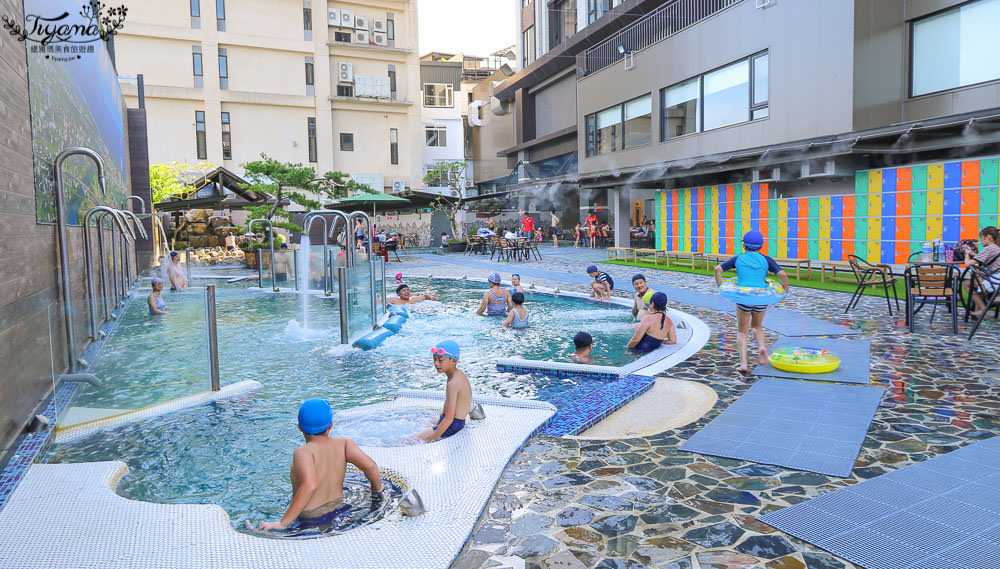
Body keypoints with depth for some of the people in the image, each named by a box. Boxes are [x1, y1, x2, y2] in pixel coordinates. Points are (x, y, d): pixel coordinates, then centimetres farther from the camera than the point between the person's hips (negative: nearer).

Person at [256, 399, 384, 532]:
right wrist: (377, 488, 10)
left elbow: (310, 485, -31)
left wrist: (283, 523, -27)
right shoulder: (343, 443, -2)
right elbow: (370, 466, -10)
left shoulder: (303, 452, -15)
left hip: (311, 522, -5)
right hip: (339, 510, 5)